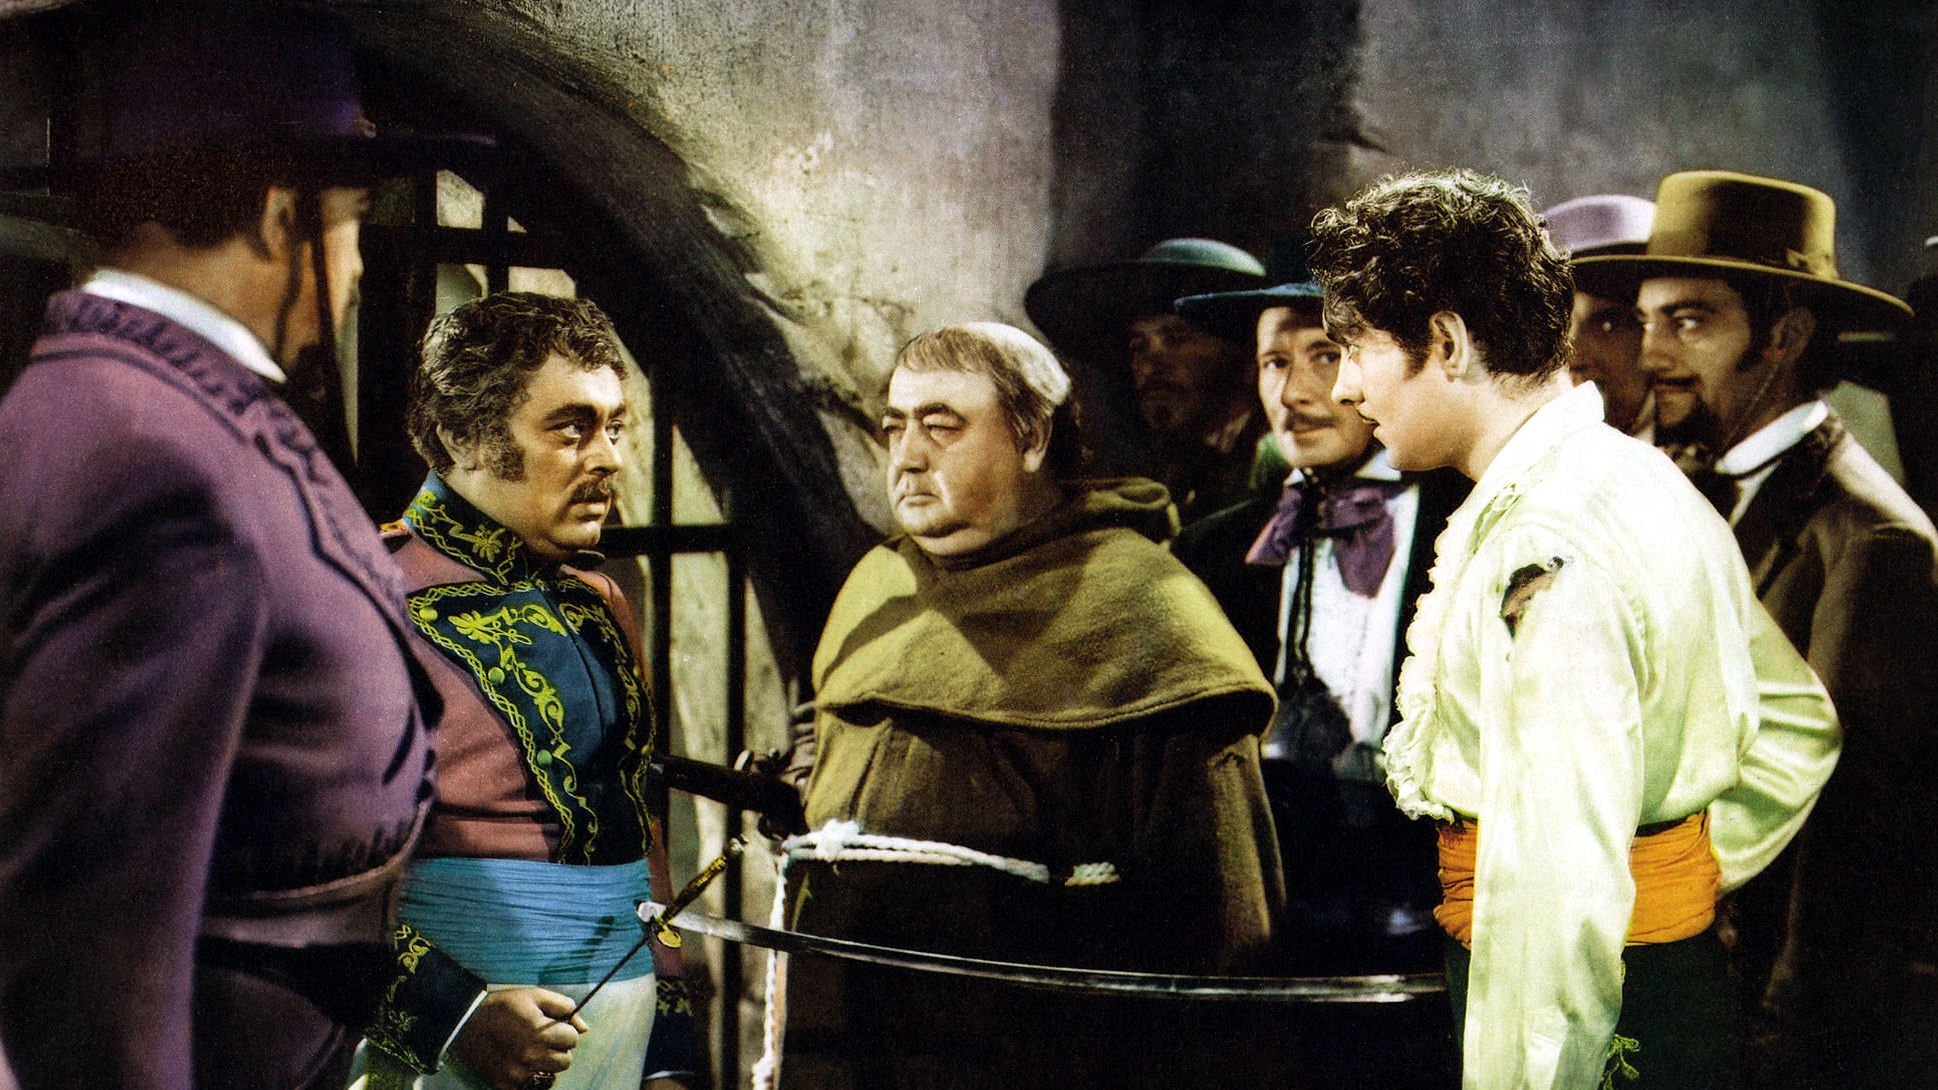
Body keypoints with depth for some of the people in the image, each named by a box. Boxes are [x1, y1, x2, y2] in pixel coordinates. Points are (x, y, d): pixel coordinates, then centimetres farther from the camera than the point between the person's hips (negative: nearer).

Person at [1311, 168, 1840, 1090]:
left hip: (1600, 1013, -10)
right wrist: (1694, 875, 12)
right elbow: (1795, 726, 18)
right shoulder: (1642, 482, 9)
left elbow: (1560, 893, -28)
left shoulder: (1546, 552, -23)